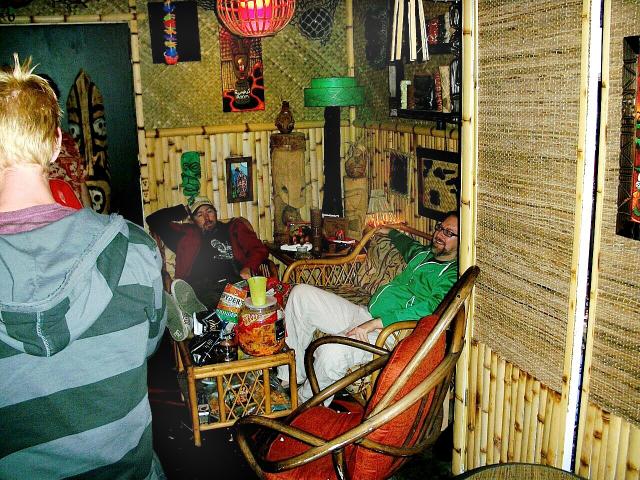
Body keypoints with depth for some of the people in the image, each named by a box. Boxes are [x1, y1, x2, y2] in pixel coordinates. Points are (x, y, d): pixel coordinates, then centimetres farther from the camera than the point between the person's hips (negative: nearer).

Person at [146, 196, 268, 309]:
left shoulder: (234, 228, 27)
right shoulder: (187, 234, 28)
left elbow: (259, 249, 17)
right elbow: (154, 220, 31)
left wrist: (248, 268, -2)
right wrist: (184, 210, 30)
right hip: (200, 289, 0)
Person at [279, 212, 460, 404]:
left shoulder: (453, 275, -9)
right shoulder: (424, 253, 18)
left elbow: (429, 308, -24)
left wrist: (374, 324, -29)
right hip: (364, 314, 10)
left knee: (332, 350, -38)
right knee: (301, 293, 1)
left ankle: (307, 406, -6)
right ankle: (292, 376, 2)